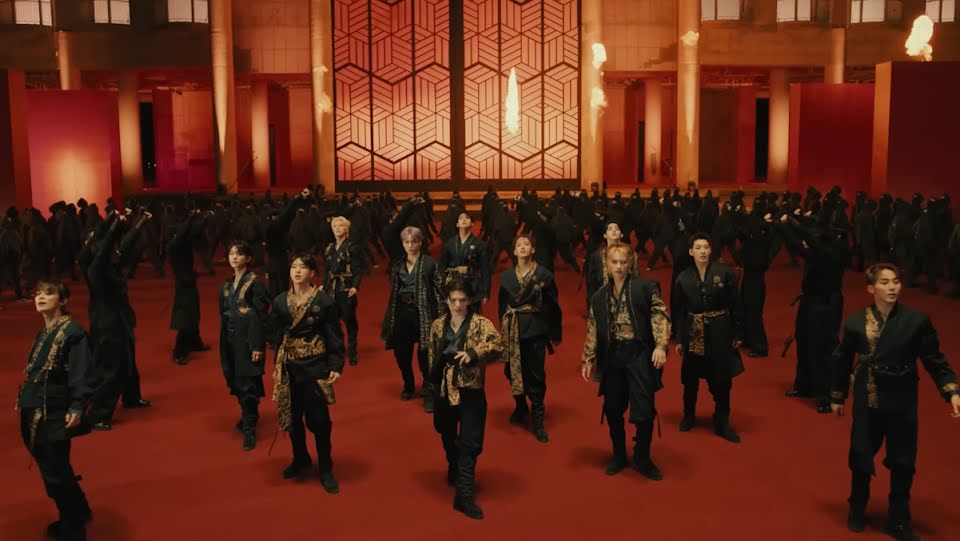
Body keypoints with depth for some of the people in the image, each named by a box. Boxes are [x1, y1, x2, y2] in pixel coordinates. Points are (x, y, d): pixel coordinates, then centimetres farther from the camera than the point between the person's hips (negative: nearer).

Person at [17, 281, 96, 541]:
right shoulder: (42, 333, 12)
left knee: (55, 475, -2)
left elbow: (83, 374, -20)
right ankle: (74, 516, 36)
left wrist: (77, 408, -26)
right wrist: (25, 401, 18)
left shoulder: (73, 331, -14)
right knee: (53, 471, 18)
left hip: (54, 416, -8)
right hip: (34, 413, 8)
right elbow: (33, 372, 18)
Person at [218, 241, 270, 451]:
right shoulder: (227, 284, 10)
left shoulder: (255, 283, -11)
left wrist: (258, 345, -17)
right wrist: (224, 342, 12)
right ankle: (248, 416, 34)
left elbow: (261, 316, -13)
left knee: (248, 385, -3)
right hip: (230, 339, 7)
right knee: (234, 382, 13)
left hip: (248, 339, -7)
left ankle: (249, 429, 6)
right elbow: (223, 313, 14)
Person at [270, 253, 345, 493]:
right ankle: (300, 459, 35)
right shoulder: (280, 301, 4)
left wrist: (336, 366, -11)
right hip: (289, 367, 4)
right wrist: (276, 365, 9)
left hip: (315, 367, -4)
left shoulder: (324, 301, -7)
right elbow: (277, 336, 9)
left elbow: (335, 337, -6)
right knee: (292, 416, 13)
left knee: (319, 419, 0)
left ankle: (325, 470, 13)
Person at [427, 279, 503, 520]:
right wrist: (434, 380, 15)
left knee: (470, 442, -6)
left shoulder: (480, 323, -9)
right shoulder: (437, 325, 3)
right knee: (448, 436, 21)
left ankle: (464, 494, -1)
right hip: (444, 390, 4)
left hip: (471, 391, -4)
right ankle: (454, 470, 48)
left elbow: (497, 345, -25)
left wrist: (473, 354, -37)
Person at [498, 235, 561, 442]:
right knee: (512, 371, 9)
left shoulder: (544, 275, -5)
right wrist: (503, 330, 9)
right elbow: (502, 305, 9)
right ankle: (520, 407, 34)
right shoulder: (506, 276, 5)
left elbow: (553, 306, -2)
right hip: (512, 330, 3)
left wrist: (556, 333, 0)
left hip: (535, 331, -3)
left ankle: (538, 420, 8)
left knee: (535, 375, -1)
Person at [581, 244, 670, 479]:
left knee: (645, 411, -4)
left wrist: (660, 346, -19)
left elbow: (660, 318, -7)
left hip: (640, 354, -3)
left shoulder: (646, 287, -2)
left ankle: (642, 459, 17)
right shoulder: (599, 297, 9)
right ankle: (619, 456, 30)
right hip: (612, 356, 4)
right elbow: (593, 331, 11)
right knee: (613, 410, 10)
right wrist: (588, 360, 8)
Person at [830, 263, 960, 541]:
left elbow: (935, 361, -4)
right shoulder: (855, 323, -8)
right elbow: (841, 360, 3)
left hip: (902, 404, 0)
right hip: (866, 403, 0)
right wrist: (837, 396, 9)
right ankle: (857, 510, 36)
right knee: (861, 457, 11)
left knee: (903, 462, 9)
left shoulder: (917, 320, -9)